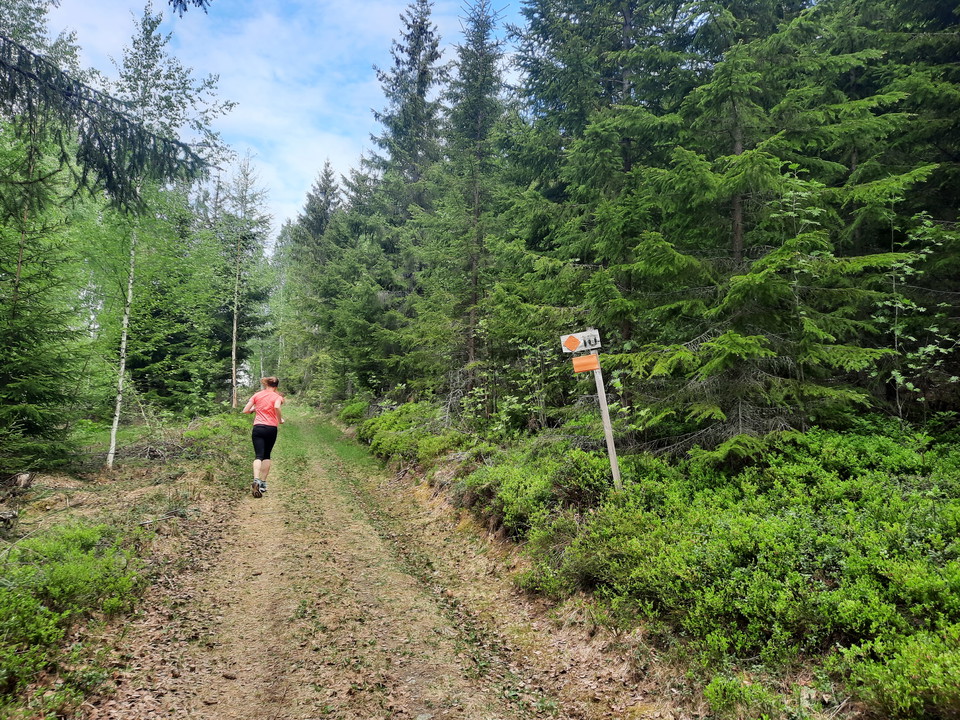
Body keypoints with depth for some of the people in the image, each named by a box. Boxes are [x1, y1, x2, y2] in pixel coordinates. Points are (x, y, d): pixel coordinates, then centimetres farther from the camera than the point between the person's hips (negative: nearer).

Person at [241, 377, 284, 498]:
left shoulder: (257, 395, 10)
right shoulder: (277, 397, 3)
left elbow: (245, 410, 8)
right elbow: (277, 407, -20)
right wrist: (280, 420, -5)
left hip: (258, 428, 1)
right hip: (271, 428, -1)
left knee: (259, 456, -7)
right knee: (266, 456, 15)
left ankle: (256, 480, -30)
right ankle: (263, 483, 15)